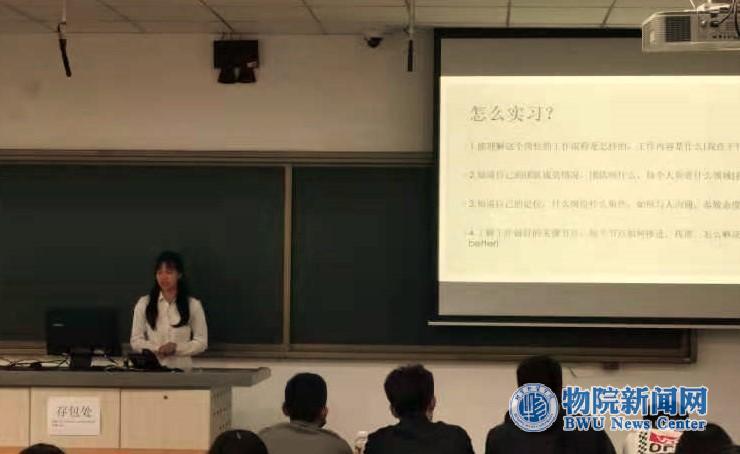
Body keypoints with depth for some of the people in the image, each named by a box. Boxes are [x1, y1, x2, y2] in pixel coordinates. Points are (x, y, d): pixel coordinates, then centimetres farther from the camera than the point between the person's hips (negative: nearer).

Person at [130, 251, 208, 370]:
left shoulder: (193, 305, 4)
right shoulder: (144, 303, 6)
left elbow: (201, 342, 4)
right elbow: (136, 341, 7)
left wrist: (176, 348, -12)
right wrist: (157, 349, -11)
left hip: (182, 369, -1)